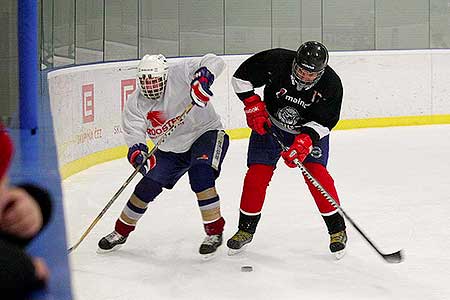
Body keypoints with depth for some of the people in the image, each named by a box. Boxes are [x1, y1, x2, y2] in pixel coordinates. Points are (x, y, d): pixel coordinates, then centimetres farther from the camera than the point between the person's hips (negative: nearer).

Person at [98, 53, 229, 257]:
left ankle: (214, 231, -14)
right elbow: (134, 135, -19)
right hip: (170, 150, 4)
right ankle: (121, 232, 20)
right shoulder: (135, 104, -11)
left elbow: (214, 62, -28)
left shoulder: (178, 74, -23)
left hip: (205, 134, -4)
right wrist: (138, 153, -41)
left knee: (200, 175, -29)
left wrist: (203, 78, -49)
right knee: (148, 187, -1)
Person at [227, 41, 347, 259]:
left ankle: (337, 230, -2)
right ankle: (246, 229, 12)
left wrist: (305, 141, -39)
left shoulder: (331, 85, -28)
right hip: (270, 123, 1)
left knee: (316, 172, -17)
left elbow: (323, 122, -24)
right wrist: (254, 106, -19)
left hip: (311, 129, -1)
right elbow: (242, 76, -15)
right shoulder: (276, 61, -29)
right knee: (257, 173, -6)